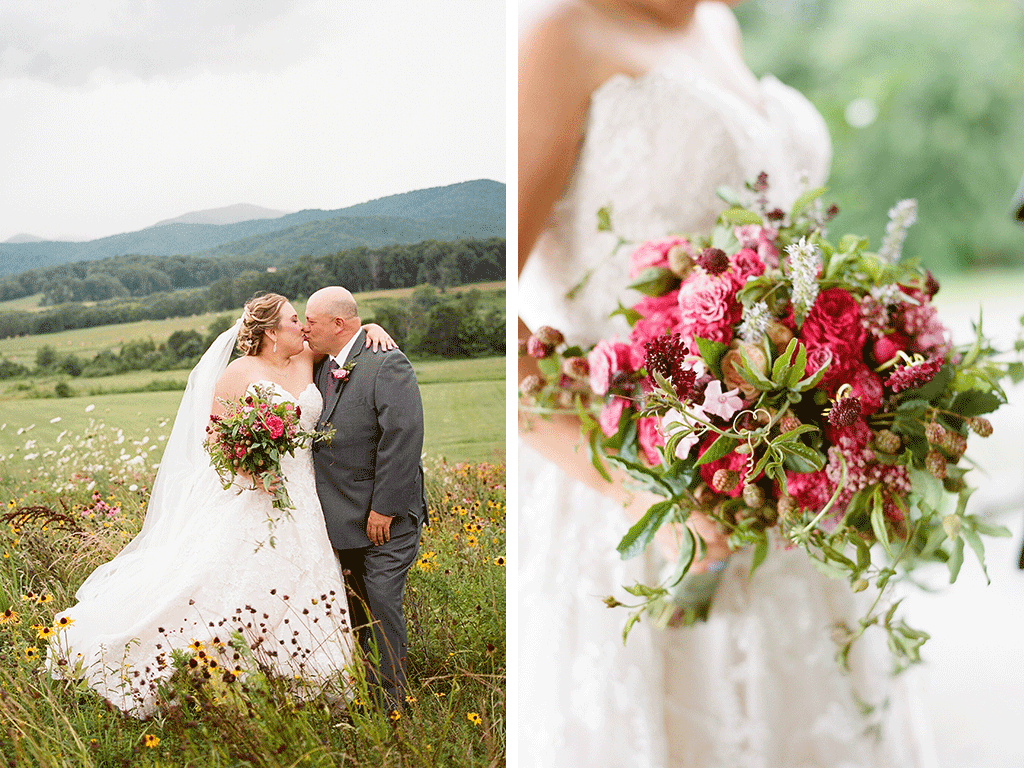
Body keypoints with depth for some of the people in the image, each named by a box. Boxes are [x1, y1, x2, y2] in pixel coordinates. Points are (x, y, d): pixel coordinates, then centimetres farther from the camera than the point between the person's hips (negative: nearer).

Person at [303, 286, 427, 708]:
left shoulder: (388, 365, -16)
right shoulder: (322, 368, 10)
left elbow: (402, 440, -21)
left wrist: (384, 509, -20)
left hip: (387, 517, -8)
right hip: (347, 517, 8)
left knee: (382, 604, -6)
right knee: (356, 606, 15)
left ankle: (389, 701, 5)